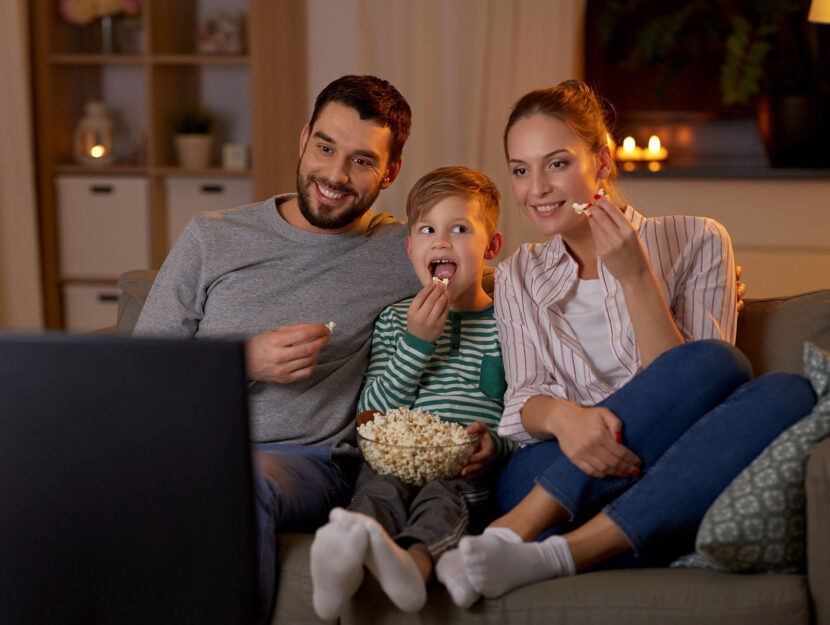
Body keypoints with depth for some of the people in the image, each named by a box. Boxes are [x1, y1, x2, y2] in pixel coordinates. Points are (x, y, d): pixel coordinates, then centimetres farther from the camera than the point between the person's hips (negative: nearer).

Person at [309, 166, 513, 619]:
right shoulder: (395, 320, 18)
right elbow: (370, 414, 8)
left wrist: (498, 444, -13)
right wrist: (417, 341, -3)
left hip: (468, 472, -1)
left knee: (442, 497, -34)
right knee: (378, 491, -32)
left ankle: (414, 558, -64)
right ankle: (349, 553, -63)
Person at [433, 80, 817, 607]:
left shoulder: (697, 243, 6)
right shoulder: (519, 277, 15)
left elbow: (682, 399, -3)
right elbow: (524, 400, 3)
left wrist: (636, 278, -13)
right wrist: (562, 416, -21)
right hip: (548, 478, -1)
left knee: (789, 394, -30)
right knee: (718, 362, -25)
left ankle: (554, 555, -34)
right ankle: (511, 536, -34)